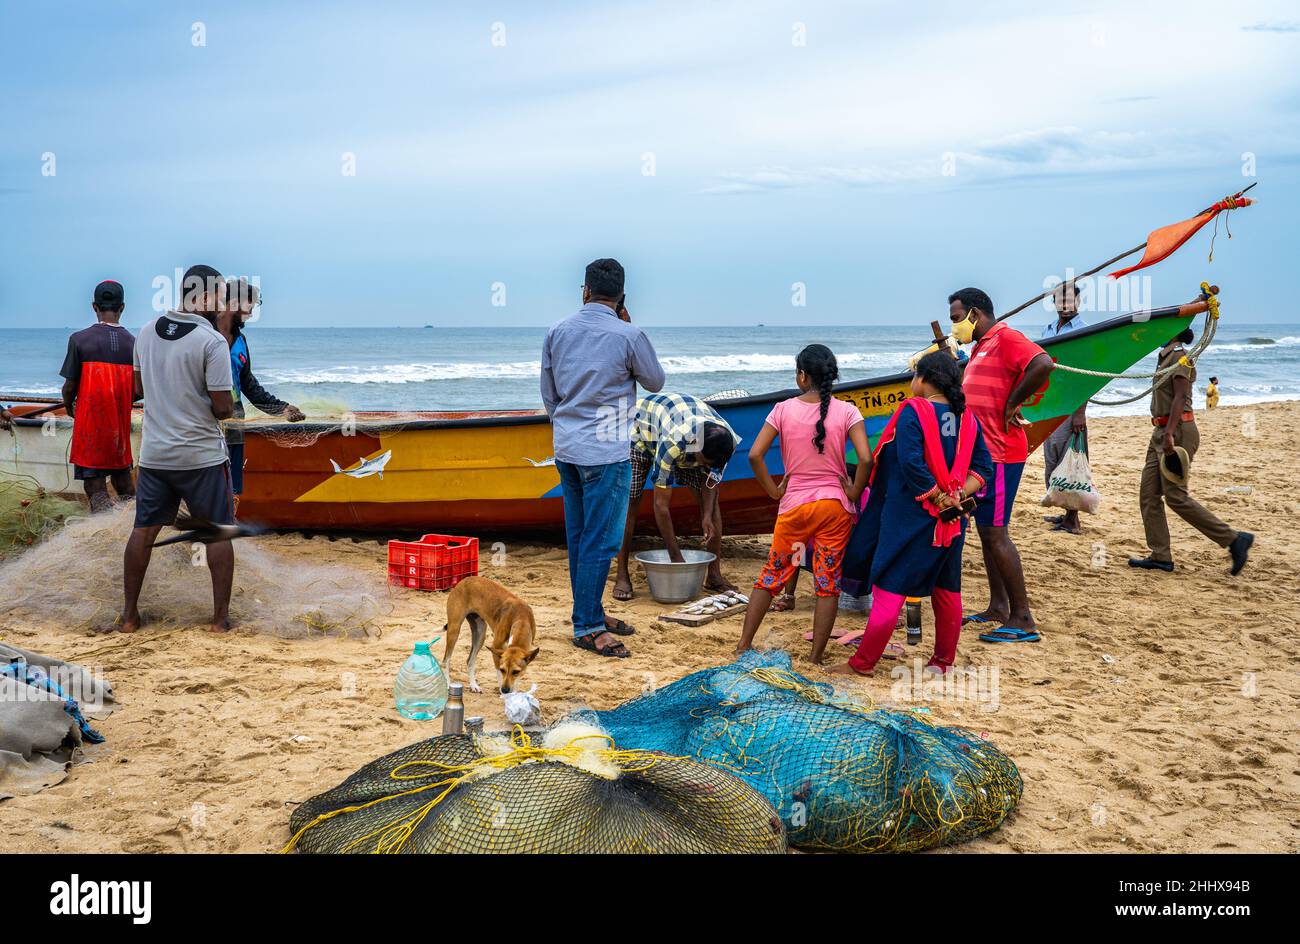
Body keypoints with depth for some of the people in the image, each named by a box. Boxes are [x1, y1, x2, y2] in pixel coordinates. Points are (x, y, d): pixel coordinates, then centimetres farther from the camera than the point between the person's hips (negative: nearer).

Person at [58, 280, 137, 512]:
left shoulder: (80, 339, -8)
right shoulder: (132, 343, -1)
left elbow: (69, 385, -5)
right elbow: (138, 390, 4)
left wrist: (68, 406, 16)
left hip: (90, 421, -3)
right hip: (121, 423, 3)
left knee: (95, 484, 1)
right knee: (122, 476, 18)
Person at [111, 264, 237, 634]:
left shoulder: (147, 332, 4)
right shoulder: (213, 341, -16)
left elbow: (139, 388, 16)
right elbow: (223, 408, -17)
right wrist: (228, 406, 5)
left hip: (154, 453, 5)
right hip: (202, 455, -5)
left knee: (144, 530, 13)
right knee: (218, 533, 7)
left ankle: (129, 614, 19)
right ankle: (221, 616, 9)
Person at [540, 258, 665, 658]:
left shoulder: (558, 332, 4)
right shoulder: (628, 336, -12)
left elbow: (548, 393, 11)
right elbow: (655, 382, 5)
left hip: (567, 449, 6)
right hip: (606, 454, -6)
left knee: (579, 536, 14)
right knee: (600, 541, -1)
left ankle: (591, 613, 26)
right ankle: (587, 628, 4)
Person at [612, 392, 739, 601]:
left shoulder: (728, 441, -31)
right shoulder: (673, 442, -46)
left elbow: (710, 479, -10)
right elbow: (661, 505, -39)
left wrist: (708, 517, -26)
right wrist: (676, 558, -36)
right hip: (642, 428, -4)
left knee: (711, 497, -7)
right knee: (630, 501, -15)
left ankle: (715, 574, -1)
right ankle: (621, 575, -7)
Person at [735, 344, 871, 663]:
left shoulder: (784, 410, -4)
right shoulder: (846, 411, -5)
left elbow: (755, 455, -10)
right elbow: (866, 458, -17)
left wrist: (774, 491, 0)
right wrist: (853, 493, -3)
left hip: (794, 505, 1)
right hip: (834, 505, 0)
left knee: (772, 575, 12)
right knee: (828, 583, 7)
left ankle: (744, 644, 17)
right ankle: (816, 656, 11)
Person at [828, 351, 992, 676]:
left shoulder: (913, 412, -13)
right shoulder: (967, 418, 6)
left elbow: (911, 465, -23)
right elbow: (983, 466, 2)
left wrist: (937, 497, -15)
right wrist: (957, 496, -8)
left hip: (910, 517, -6)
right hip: (951, 520, 6)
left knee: (889, 588, -1)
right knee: (947, 589, 15)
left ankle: (862, 663, 5)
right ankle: (943, 661, 25)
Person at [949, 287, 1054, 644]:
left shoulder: (1006, 337, -13)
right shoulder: (981, 347, 18)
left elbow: (1043, 365, -31)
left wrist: (1012, 404, -23)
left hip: (999, 453, -10)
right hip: (983, 451, 11)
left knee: (994, 533, -10)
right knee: (986, 530, 13)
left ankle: (1023, 620, -5)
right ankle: (998, 608, 21)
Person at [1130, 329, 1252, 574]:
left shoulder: (1180, 356, -11)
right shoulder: (1166, 356, 18)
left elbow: (1180, 397, -21)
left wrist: (1169, 434, -30)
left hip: (1178, 432, -10)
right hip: (1162, 432, 10)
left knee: (1175, 496, -10)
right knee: (1148, 494, 5)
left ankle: (1234, 540, -2)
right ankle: (1160, 556, 8)